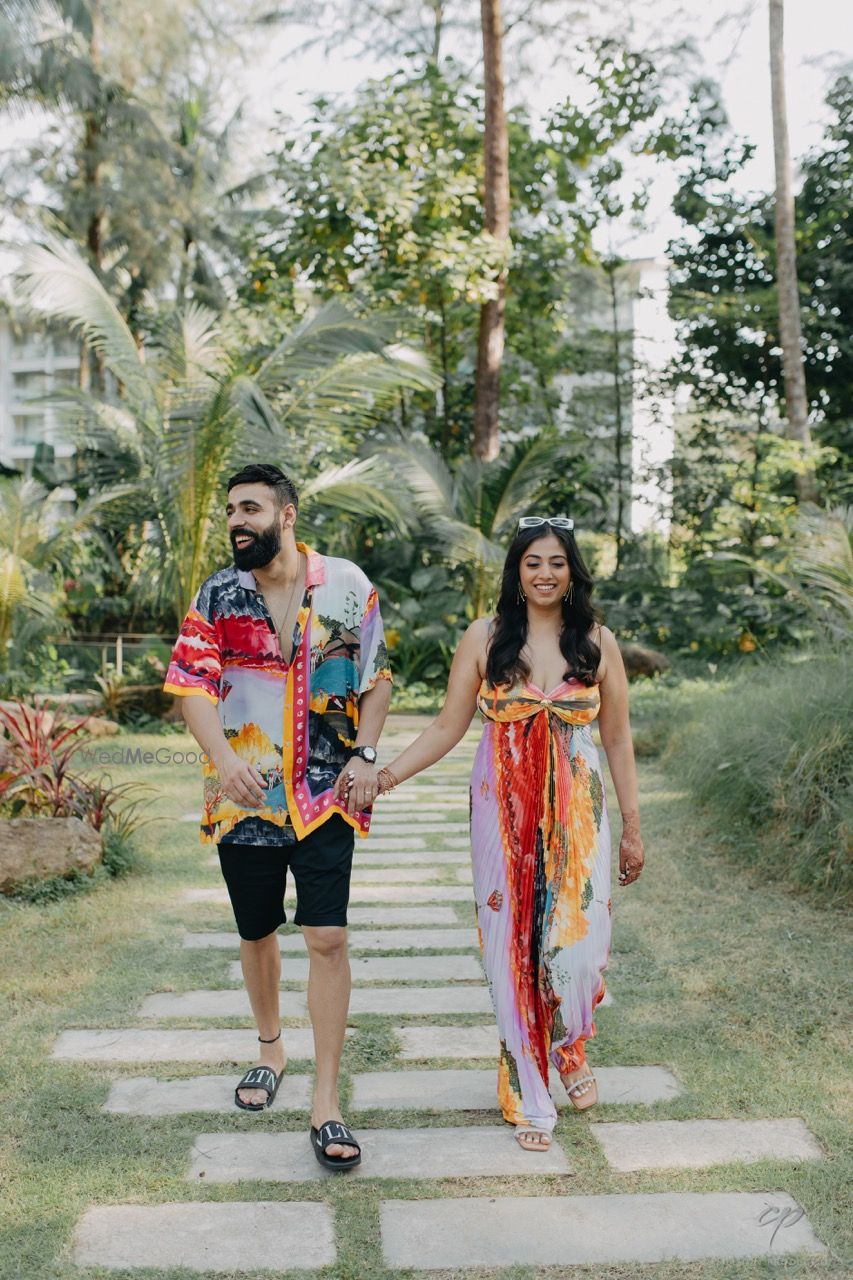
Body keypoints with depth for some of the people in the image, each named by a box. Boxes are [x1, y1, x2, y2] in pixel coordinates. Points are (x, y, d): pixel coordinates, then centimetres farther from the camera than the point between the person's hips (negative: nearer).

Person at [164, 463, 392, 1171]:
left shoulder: (347, 585, -1)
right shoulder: (218, 595, 0)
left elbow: (377, 674, 5)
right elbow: (194, 684, -8)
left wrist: (365, 755, -7)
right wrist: (223, 760, -25)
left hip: (326, 794, -2)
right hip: (246, 795, 2)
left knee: (328, 938, -7)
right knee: (257, 935, 16)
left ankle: (326, 1101, 3)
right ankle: (271, 1050, 41)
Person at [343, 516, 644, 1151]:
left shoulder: (597, 641, 3)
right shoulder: (485, 637, 0)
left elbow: (618, 739, 8)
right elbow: (447, 728, 2)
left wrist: (633, 829, 9)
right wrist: (386, 774, -10)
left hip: (579, 813, 0)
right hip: (505, 812, 0)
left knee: (578, 945, -4)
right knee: (513, 947, 3)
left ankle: (571, 1049, 30)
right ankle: (529, 1097, 21)